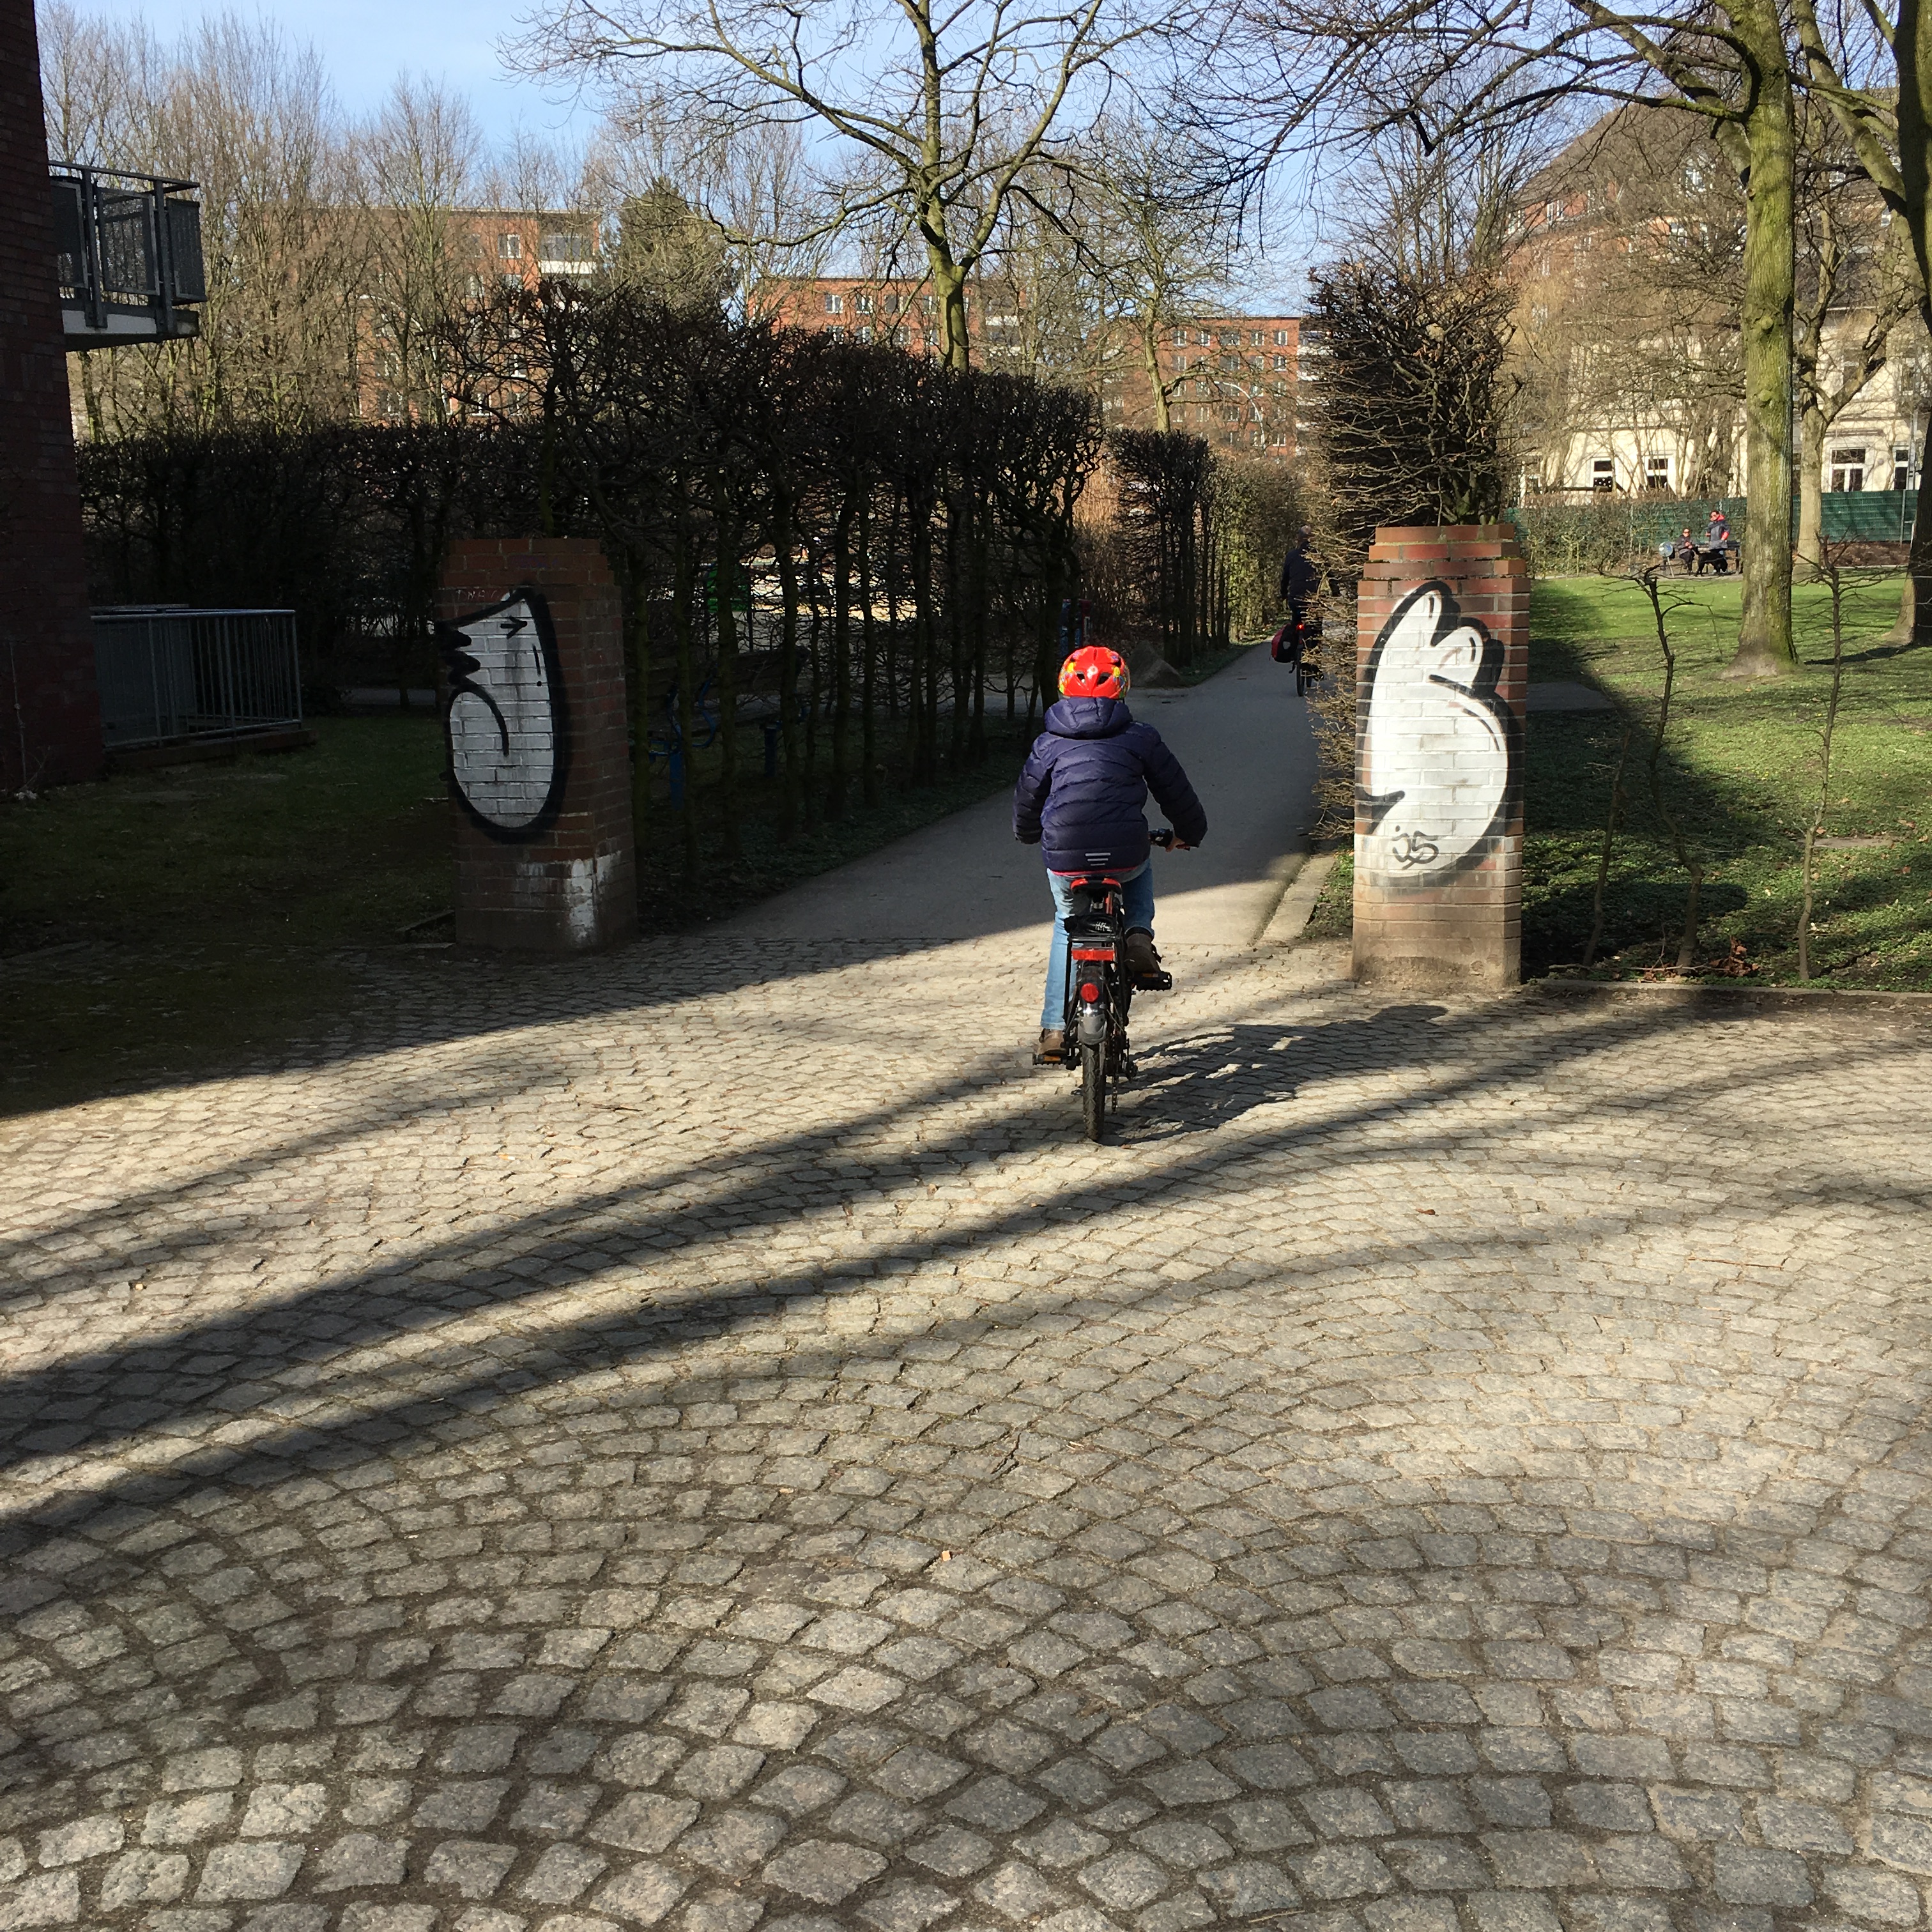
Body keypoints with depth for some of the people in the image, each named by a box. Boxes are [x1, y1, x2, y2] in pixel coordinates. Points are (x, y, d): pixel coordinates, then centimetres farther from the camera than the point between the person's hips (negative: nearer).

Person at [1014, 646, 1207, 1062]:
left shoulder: (1048, 744, 10)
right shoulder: (1140, 739, 7)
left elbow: (1026, 803, 22)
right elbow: (1176, 793, 14)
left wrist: (1030, 836, 44)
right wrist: (1189, 833, 34)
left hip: (1064, 863, 1)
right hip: (1124, 857, 0)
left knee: (1066, 927, 29)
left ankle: (1054, 1029, 22)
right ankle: (1138, 936, 10)